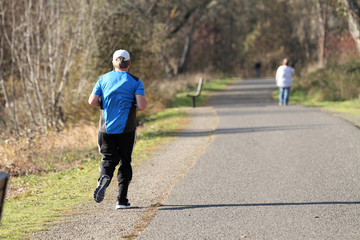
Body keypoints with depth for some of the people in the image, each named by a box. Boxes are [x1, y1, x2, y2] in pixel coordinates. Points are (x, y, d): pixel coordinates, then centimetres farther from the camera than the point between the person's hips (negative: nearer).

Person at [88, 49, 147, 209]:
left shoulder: (103, 79, 4)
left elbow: (92, 101, -3)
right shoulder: (135, 81, -2)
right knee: (125, 162, 11)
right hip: (126, 129, -1)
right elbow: (142, 106, -12)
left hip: (106, 129, 1)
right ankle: (122, 200, 9)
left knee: (108, 159, 8)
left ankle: (104, 177, -26)